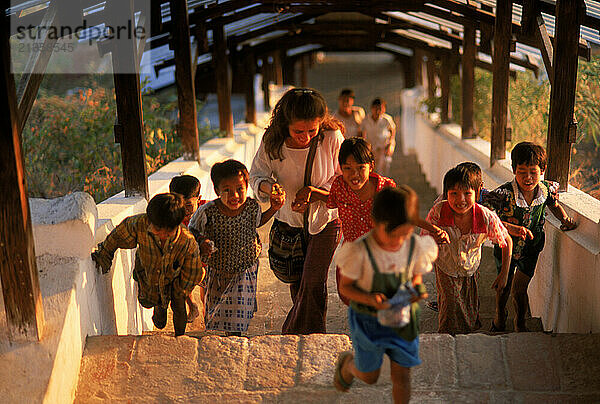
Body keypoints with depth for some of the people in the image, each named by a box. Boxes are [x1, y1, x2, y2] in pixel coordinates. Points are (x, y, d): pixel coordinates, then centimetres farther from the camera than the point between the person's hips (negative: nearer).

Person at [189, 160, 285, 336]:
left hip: (245, 271, 1)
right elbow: (193, 230, -7)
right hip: (217, 272, -1)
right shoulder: (208, 211, -27)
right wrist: (202, 242, -27)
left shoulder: (253, 206, -19)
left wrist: (274, 208, -8)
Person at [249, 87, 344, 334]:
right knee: (296, 284, 13)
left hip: (324, 221, -2)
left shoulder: (332, 138, -18)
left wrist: (314, 192, -24)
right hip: (288, 221, 2)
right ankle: (297, 341, 35)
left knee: (313, 282, -12)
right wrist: (268, 187, -28)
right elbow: (256, 175, -5)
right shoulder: (272, 141, -15)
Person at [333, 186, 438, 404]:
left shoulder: (416, 246, -17)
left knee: (402, 377, 9)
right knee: (369, 376, 17)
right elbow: (345, 287, -16)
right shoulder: (360, 251, -28)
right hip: (369, 319, -2)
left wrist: (417, 288, -21)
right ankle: (346, 363, 52)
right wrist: (370, 299, -34)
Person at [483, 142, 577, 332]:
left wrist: (565, 219, -8)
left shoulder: (547, 189, -15)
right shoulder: (504, 194, -31)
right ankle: (500, 316, 49)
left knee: (520, 288, 10)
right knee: (504, 285, 17)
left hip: (531, 248, 2)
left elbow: (554, 205, 8)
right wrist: (510, 228, -43)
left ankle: (520, 322, 38)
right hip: (506, 246, -2)